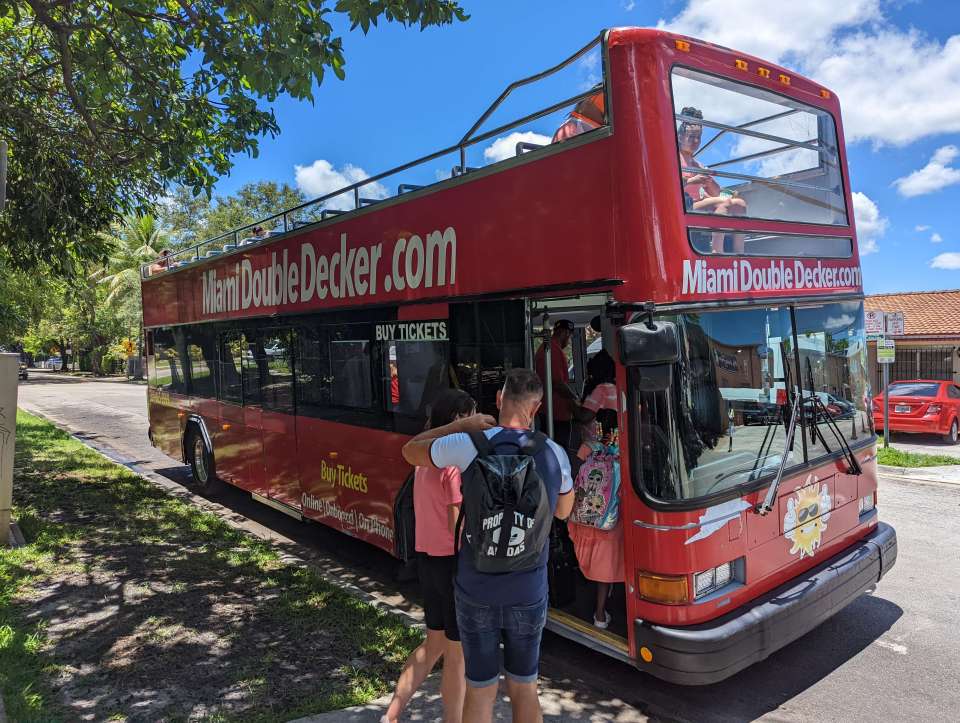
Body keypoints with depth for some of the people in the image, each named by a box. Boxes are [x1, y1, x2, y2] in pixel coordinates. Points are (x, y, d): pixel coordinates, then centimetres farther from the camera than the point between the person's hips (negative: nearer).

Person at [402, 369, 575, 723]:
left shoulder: (469, 445, -15)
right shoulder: (554, 454, -7)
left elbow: (410, 451, 4)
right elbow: (563, 511, 12)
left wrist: (462, 425, 6)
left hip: (477, 592, -1)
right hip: (528, 593, 2)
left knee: (480, 692, 14)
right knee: (525, 690, 19)